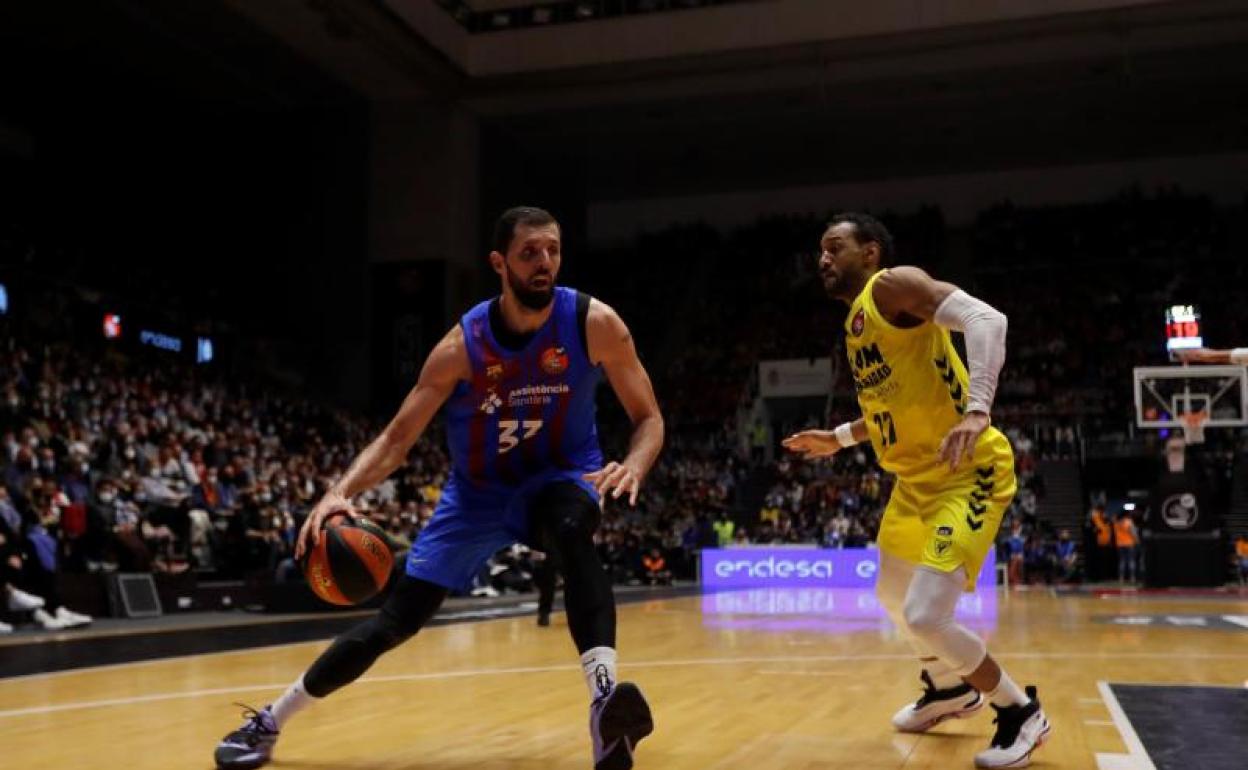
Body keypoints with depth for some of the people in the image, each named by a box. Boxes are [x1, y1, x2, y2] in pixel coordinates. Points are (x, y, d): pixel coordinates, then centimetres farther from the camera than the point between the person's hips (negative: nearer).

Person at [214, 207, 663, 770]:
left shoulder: (594, 323, -19)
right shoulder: (463, 345, -20)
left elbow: (648, 418, -11)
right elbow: (398, 438, -14)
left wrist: (633, 466, -33)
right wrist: (340, 492, -32)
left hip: (559, 476, 0)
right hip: (477, 491, 1)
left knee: (571, 530, -39)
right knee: (397, 618, -1)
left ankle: (604, 698, -45)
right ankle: (268, 722, 16)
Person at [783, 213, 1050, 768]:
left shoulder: (893, 285, -13)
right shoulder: (856, 322, 16)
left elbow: (986, 319, -29)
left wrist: (977, 411, -41)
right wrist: (839, 438, 27)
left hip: (968, 472, -10)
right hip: (918, 478, 10)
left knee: (925, 615, -17)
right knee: (893, 596, 23)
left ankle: (1022, 713, 7)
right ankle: (950, 689, 47)